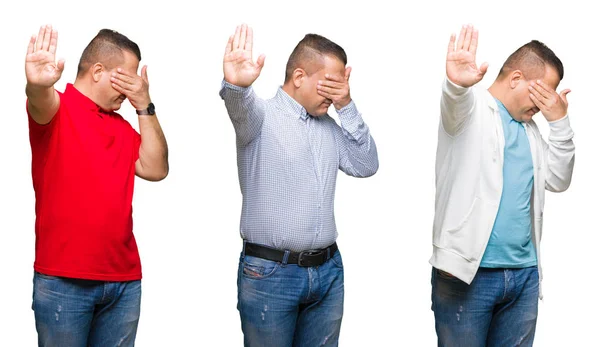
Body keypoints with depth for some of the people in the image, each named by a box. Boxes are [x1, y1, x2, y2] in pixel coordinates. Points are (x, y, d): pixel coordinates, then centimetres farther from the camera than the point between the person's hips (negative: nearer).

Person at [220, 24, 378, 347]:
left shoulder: (329, 125, 14)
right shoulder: (261, 116, -7)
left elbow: (366, 166, 7)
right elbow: (241, 106, -30)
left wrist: (348, 107, -2)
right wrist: (236, 85, -55)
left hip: (328, 271, 6)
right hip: (269, 273, -6)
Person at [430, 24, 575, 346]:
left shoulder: (528, 127, 18)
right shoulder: (472, 108, -3)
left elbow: (558, 181, 15)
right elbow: (455, 101, -26)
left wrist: (560, 122, 4)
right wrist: (456, 83, -50)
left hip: (524, 274, 7)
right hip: (467, 273, -6)